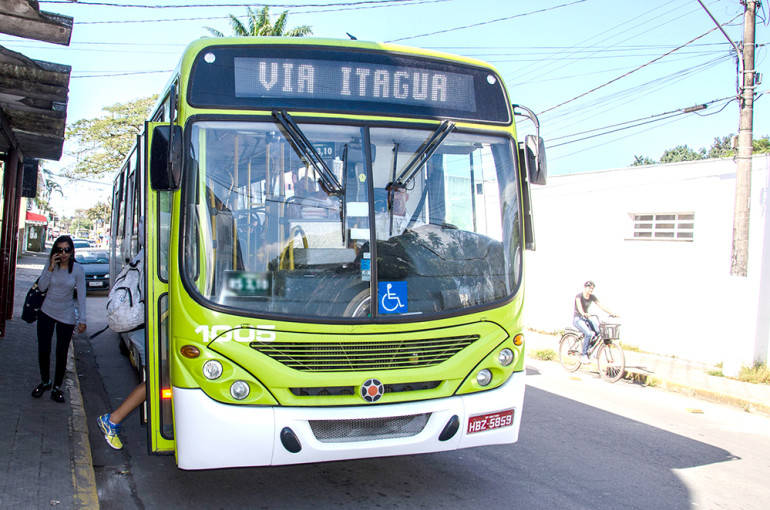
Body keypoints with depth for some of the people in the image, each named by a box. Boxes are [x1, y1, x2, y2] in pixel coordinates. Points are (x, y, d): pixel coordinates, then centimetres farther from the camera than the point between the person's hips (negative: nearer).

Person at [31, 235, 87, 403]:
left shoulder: (78, 269, -8)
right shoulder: (51, 265, -4)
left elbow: (81, 295, -5)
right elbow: (41, 287, -8)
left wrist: (82, 320, -6)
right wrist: (50, 268, -20)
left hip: (66, 315, -2)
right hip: (47, 312, 2)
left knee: (61, 353, 2)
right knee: (43, 350, 6)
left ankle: (56, 387, 18)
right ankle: (45, 382, 29)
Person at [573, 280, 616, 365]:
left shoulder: (592, 297, 4)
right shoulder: (579, 295, -14)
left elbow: (601, 306, 1)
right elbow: (579, 306, -33)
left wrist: (611, 313, -12)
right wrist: (583, 314, -53)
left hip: (586, 319, 6)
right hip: (578, 319, -6)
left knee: (598, 332, -19)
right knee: (588, 334, -30)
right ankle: (584, 356, -23)